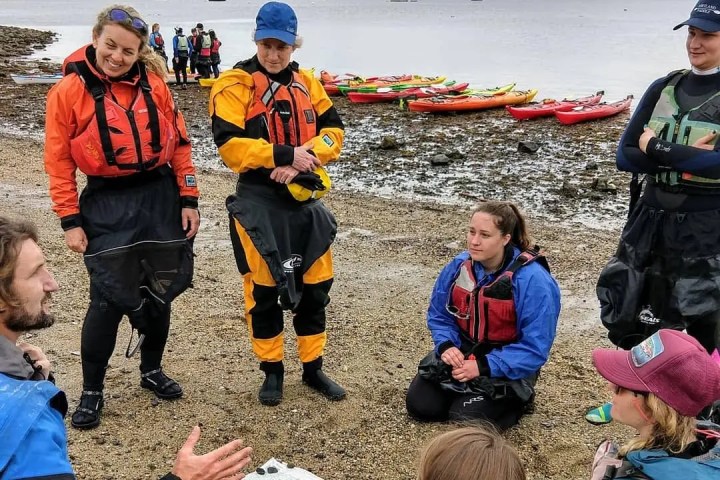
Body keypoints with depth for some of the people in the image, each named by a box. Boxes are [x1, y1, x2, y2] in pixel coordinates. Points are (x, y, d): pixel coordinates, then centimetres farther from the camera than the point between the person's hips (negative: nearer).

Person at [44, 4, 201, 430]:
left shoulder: (153, 84, 0)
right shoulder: (69, 91, -7)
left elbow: (179, 143, 4)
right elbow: (59, 162, -5)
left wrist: (189, 199, 0)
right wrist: (71, 221, -7)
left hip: (161, 197, 3)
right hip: (108, 204, -3)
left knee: (159, 291, 12)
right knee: (109, 299, -4)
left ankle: (152, 370, 34)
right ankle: (92, 391, 16)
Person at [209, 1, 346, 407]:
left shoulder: (307, 83, 9)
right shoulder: (235, 85, -7)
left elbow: (334, 131, 4)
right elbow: (230, 146, -16)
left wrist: (304, 157, -14)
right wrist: (284, 154, -22)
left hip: (306, 200, 5)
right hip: (259, 202, -4)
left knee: (315, 286, 10)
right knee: (264, 289, 4)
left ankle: (314, 368, 26)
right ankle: (272, 371, 22)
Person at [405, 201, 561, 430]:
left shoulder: (533, 280, -25)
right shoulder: (458, 266, -9)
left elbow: (534, 348, -23)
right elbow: (439, 315, 3)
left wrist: (484, 366, -29)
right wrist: (447, 345, -18)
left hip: (506, 367, -4)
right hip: (462, 353, 5)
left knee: (468, 419, -21)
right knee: (419, 405, -7)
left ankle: (514, 399, 8)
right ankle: (462, 393, 19)